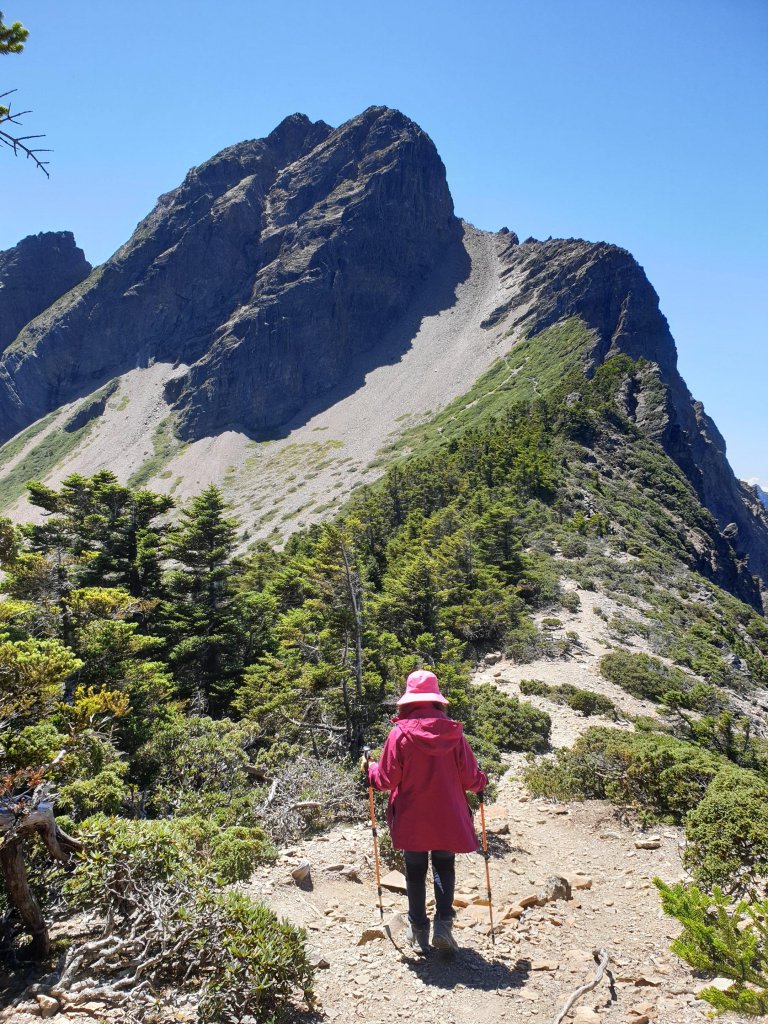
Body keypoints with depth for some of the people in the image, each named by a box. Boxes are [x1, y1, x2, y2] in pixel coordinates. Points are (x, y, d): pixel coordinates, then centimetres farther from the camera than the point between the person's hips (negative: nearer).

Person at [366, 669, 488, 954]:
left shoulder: (399, 734, -15)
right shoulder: (453, 733, -11)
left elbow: (386, 780, -11)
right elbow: (470, 778, -7)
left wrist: (371, 769, 10)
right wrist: (483, 780, 16)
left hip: (411, 820, -1)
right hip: (448, 819, 1)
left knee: (415, 873, 17)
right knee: (444, 869, 21)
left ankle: (419, 931, 26)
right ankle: (443, 924, 9)